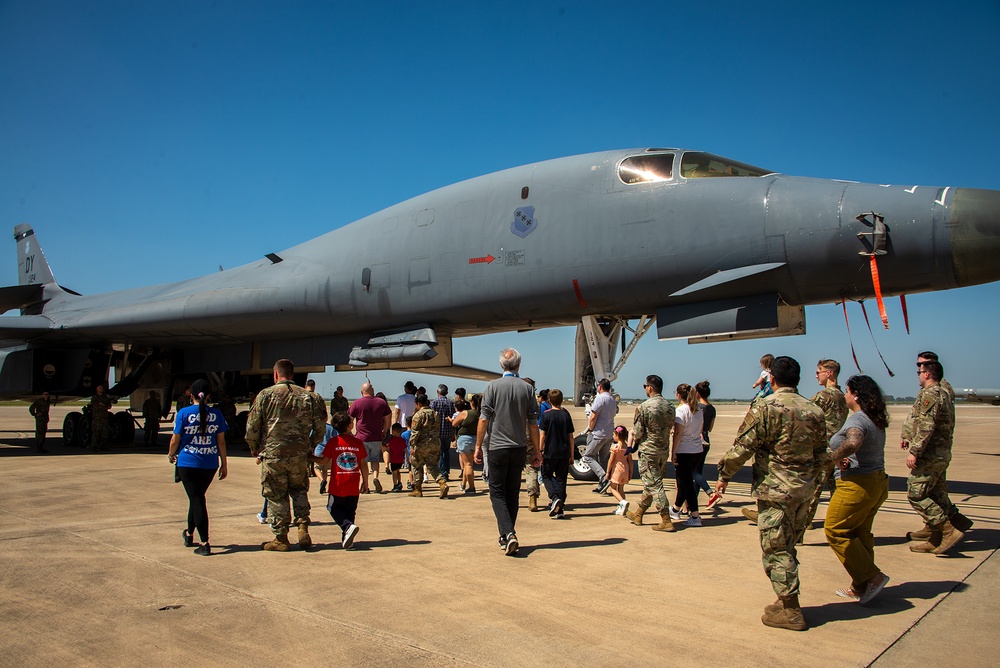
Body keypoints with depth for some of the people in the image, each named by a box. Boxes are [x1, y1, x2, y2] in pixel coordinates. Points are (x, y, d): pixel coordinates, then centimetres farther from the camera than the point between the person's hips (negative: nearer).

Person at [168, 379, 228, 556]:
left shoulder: (184, 413, -7)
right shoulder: (216, 414, -1)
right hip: (209, 464, 3)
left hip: (187, 463, -3)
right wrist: (224, 464, 9)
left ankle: (204, 543, -3)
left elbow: (175, 440, -3)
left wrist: (171, 455, 17)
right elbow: (221, 441, 1)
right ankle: (189, 533, 38)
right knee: (197, 497, 21)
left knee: (196, 499, 2)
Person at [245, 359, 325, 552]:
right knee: (299, 491, 21)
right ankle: (303, 528, 8)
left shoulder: (266, 394, -4)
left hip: (272, 455, -2)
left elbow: (252, 426, -3)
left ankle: (280, 539, 12)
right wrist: (309, 447, 20)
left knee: (276, 496, 7)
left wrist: (254, 448, 13)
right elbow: (320, 428, 6)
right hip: (299, 456, 3)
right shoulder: (307, 396, 4)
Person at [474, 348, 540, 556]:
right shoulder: (527, 388, 1)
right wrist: (536, 451, 11)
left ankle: (508, 533, -13)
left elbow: (484, 419, -8)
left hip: (497, 447, -3)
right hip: (519, 448, 3)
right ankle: (507, 537, 20)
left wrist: (478, 446, 0)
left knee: (497, 493, 4)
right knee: (513, 493, 13)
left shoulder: (493, 386, -6)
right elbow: (533, 423, 3)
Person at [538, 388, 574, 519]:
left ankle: (554, 498, -10)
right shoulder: (566, 415, 4)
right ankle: (560, 509, 7)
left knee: (546, 475, 13)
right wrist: (571, 455, 12)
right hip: (564, 453, 3)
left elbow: (542, 435, -8)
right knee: (561, 479, 8)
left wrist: (540, 451, -2)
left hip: (550, 452, -3)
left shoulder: (546, 415, -5)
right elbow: (570, 437, 6)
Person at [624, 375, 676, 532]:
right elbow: (670, 428, 10)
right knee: (651, 484, 16)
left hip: (648, 451, -7)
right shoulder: (669, 407, 3)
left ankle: (666, 521, -3)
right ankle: (638, 514, 30)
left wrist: (635, 443, 8)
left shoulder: (644, 407, -16)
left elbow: (637, 432, -13)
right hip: (664, 451, 7)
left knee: (654, 485, -2)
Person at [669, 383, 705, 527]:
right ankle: (675, 509, 35)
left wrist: (673, 452, -15)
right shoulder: (699, 410, 8)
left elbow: (678, 433, -18)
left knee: (686, 483, 0)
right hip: (697, 450, 8)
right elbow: (701, 429, 16)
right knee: (684, 481, 20)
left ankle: (695, 516, 0)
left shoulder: (680, 410, -14)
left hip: (684, 452, -8)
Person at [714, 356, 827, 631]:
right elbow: (820, 453, 15)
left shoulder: (765, 407, -14)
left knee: (776, 550, 2)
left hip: (775, 490, -7)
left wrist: (724, 475, -3)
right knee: (787, 547, 19)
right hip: (804, 490, 7)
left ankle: (790, 611, 7)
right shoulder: (814, 410, 6)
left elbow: (743, 447, -15)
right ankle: (788, 601, 28)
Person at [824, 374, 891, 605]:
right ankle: (861, 587, 22)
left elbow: (853, 443, -39)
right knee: (860, 534, 16)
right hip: (878, 482, 10)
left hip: (857, 484, -10)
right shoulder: (876, 421, 11)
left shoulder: (857, 419, -19)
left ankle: (871, 577, 0)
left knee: (836, 531, 0)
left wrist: (836, 456, -22)